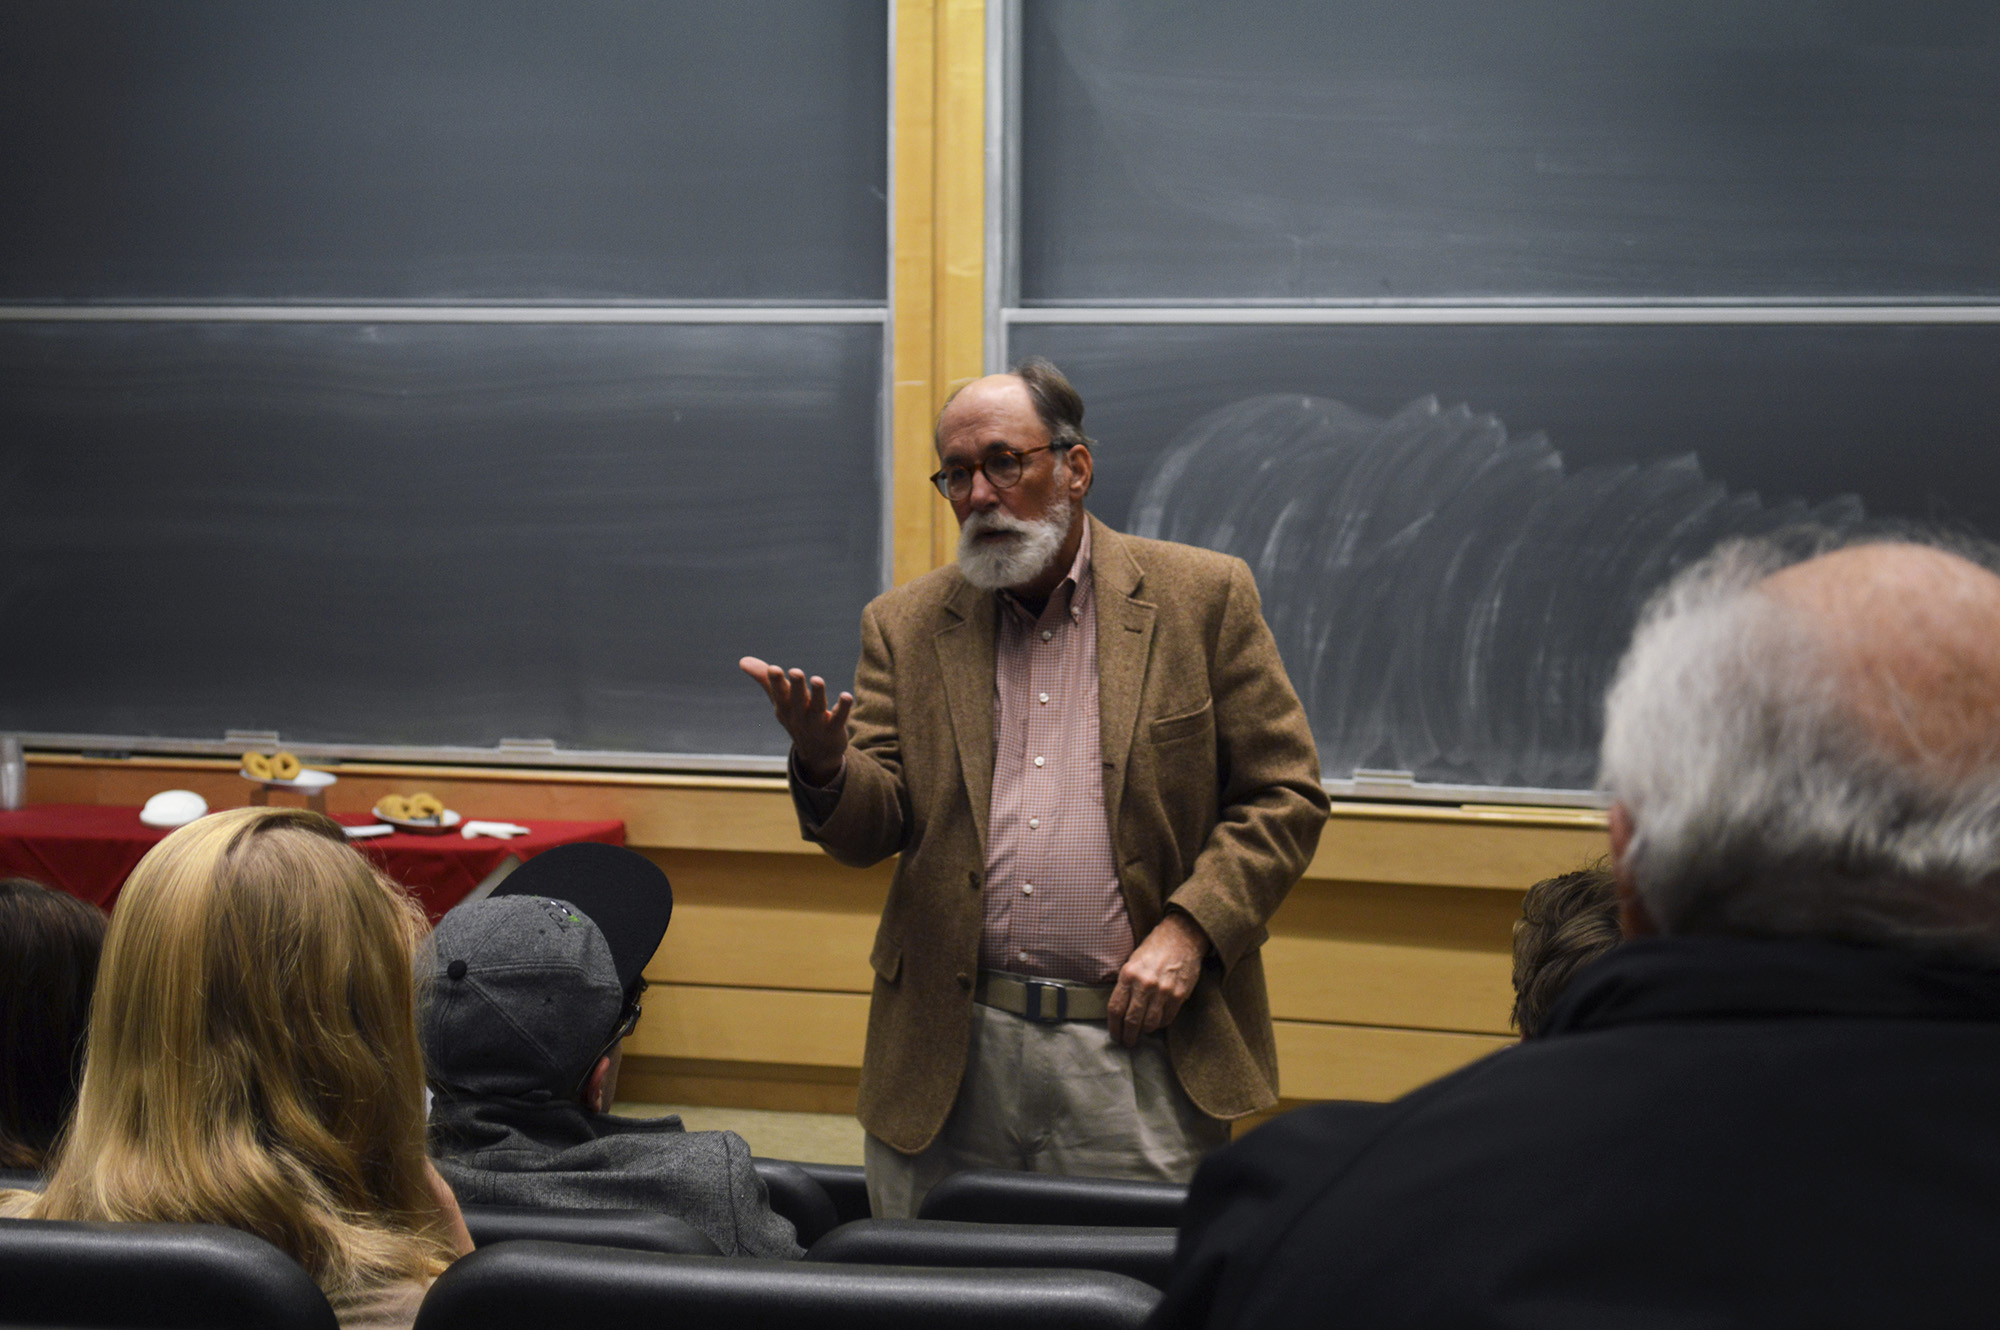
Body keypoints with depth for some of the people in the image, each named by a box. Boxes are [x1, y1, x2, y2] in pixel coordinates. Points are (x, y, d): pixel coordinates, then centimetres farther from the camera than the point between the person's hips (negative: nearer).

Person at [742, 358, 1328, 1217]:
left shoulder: (1203, 599, 4)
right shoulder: (906, 626, 10)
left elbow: (1284, 796, 3)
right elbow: (870, 833, 5)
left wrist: (1188, 928, -10)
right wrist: (823, 761, -17)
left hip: (1134, 1048, -2)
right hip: (950, 1058, 2)